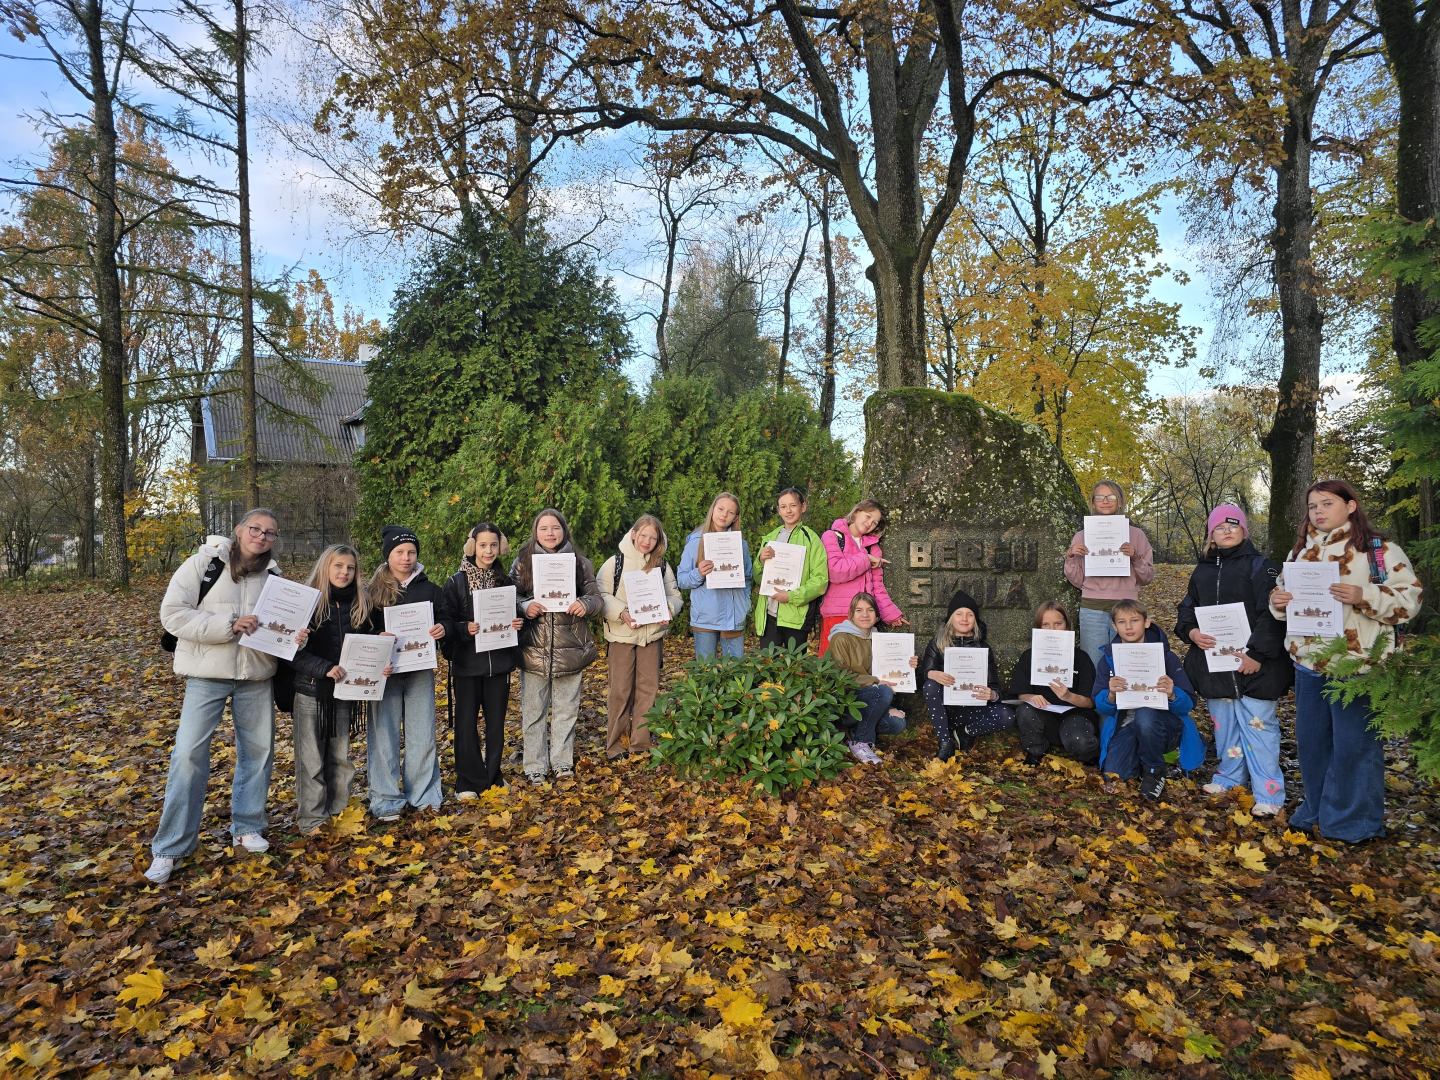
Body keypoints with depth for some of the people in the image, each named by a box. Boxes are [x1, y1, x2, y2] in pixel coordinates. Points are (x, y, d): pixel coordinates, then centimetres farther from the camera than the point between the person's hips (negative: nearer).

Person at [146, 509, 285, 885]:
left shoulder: (274, 576, 6)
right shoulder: (203, 563, -5)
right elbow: (172, 614, -12)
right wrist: (229, 625, -22)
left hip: (257, 677, 4)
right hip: (207, 675, -4)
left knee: (258, 750, 10)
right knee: (189, 753, -6)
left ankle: (247, 826, 28)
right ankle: (171, 847, 6)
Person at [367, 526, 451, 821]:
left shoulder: (430, 589, 6)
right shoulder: (374, 591, 0)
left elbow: (445, 619, 9)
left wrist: (442, 629, -12)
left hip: (420, 671, 2)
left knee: (422, 734, 8)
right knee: (383, 735, 3)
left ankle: (423, 795, 21)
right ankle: (386, 800, 14)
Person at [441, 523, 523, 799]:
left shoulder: (506, 581, 7)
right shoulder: (457, 582, -2)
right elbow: (447, 622, -4)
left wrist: (518, 623, -7)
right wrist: (465, 629, -24)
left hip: (499, 661, 3)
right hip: (467, 662, -2)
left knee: (496, 722, 9)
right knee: (466, 722, 3)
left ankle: (493, 778, 23)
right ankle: (468, 783, 15)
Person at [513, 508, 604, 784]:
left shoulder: (579, 563, 6)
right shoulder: (523, 562, 3)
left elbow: (595, 597, 5)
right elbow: (510, 596, 2)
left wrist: (584, 605, -17)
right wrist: (525, 606, -18)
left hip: (569, 647, 1)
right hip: (534, 648, -1)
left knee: (566, 709, 11)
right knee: (533, 710, 5)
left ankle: (562, 762, 25)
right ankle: (535, 767, 18)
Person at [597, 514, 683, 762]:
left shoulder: (662, 565, 6)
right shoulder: (616, 562, -3)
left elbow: (674, 594, 11)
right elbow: (601, 594, -6)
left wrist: (669, 609, -11)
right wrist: (621, 612, -20)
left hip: (653, 633, 3)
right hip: (622, 634, -3)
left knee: (648, 688, 6)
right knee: (620, 689, 1)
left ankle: (641, 743, 17)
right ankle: (614, 745, 13)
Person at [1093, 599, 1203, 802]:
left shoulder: (1165, 656, -6)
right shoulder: (1108, 658, 0)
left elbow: (1188, 704, -10)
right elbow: (1100, 706, -5)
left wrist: (1172, 695, -33)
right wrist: (1111, 695, -29)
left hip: (1161, 725, -2)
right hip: (1126, 726, 2)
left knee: (1145, 715, -37)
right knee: (1113, 773, -23)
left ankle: (1154, 771, -10)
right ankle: (1143, 756, 13)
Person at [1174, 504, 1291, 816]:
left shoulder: (1260, 566, -4)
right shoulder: (1202, 570, 13)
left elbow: (1272, 614, -12)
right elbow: (1187, 609, 18)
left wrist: (1257, 653, -18)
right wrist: (1191, 631, -4)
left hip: (1254, 664, -6)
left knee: (1258, 725, -3)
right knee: (1224, 724, 16)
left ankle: (1268, 794, 5)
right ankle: (1230, 777, 32)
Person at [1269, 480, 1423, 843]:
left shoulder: (1381, 550, -5)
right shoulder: (1300, 552, 12)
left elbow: (1409, 599, -10)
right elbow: (1282, 592, 20)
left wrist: (1364, 596, -25)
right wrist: (1278, 601, -2)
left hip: (1357, 664, -6)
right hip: (1310, 663, 6)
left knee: (1354, 744, 1)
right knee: (1311, 740, 13)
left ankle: (1354, 821, 17)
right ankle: (1316, 812, 29)